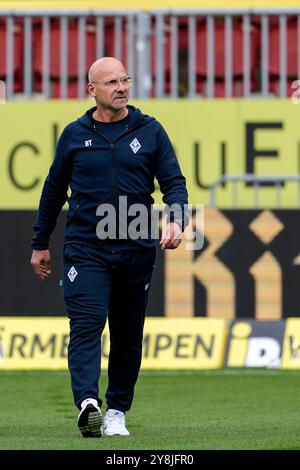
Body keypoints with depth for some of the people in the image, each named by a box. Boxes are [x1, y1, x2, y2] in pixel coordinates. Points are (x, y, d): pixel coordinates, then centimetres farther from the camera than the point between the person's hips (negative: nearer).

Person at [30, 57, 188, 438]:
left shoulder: (150, 132, 5)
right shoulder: (74, 135, 6)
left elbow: (174, 182, 4)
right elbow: (54, 190, 15)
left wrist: (176, 221, -16)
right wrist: (40, 244, 17)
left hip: (136, 249, 1)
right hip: (85, 247, -1)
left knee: (128, 335, 7)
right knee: (86, 326, -17)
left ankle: (117, 411, 17)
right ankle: (88, 403, -31)